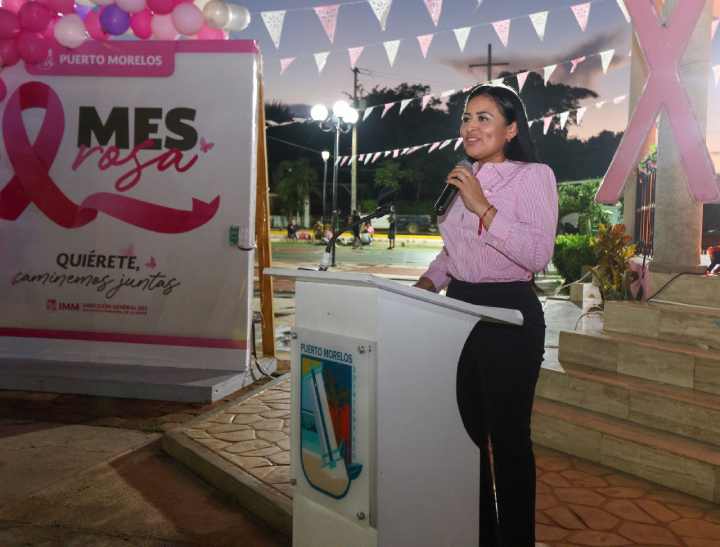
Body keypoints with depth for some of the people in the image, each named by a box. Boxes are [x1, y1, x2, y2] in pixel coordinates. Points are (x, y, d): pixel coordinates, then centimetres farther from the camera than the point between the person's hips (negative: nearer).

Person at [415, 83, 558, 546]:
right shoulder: (468, 180, 13)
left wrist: (483, 208, -23)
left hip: (508, 315, -7)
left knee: (508, 437, 3)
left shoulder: (534, 176, -8)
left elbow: (537, 255, -21)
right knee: (471, 430, 16)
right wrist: (427, 283, 6)